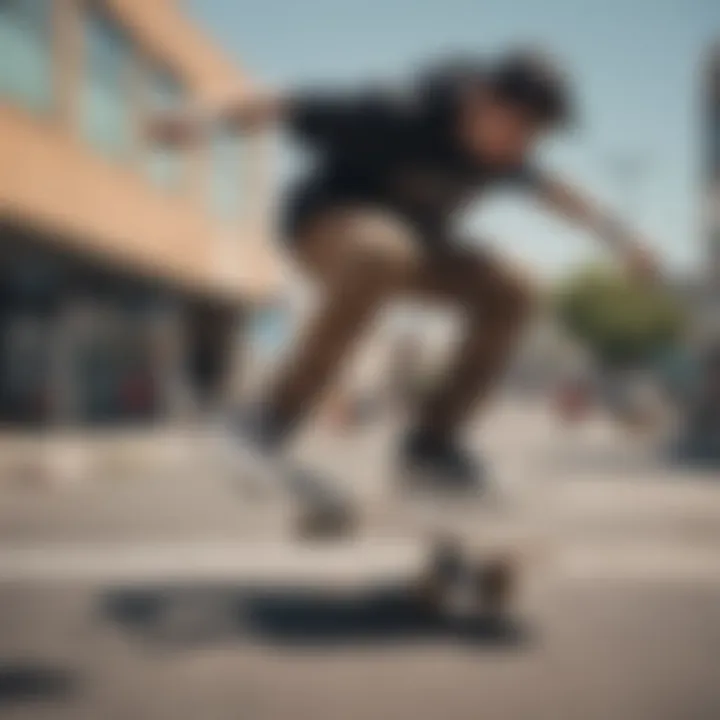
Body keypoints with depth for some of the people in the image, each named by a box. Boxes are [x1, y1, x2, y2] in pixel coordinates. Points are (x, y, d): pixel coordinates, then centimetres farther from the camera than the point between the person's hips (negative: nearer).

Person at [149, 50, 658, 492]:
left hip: (411, 235, 7)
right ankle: (280, 414, -35)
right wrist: (207, 118, -49)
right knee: (383, 255, -42)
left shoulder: (503, 154, -10)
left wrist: (619, 238, 11)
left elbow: (555, 192, 12)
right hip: (329, 220, -7)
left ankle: (433, 437, 0)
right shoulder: (398, 118, -31)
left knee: (509, 296, -10)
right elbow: (278, 106, -33)